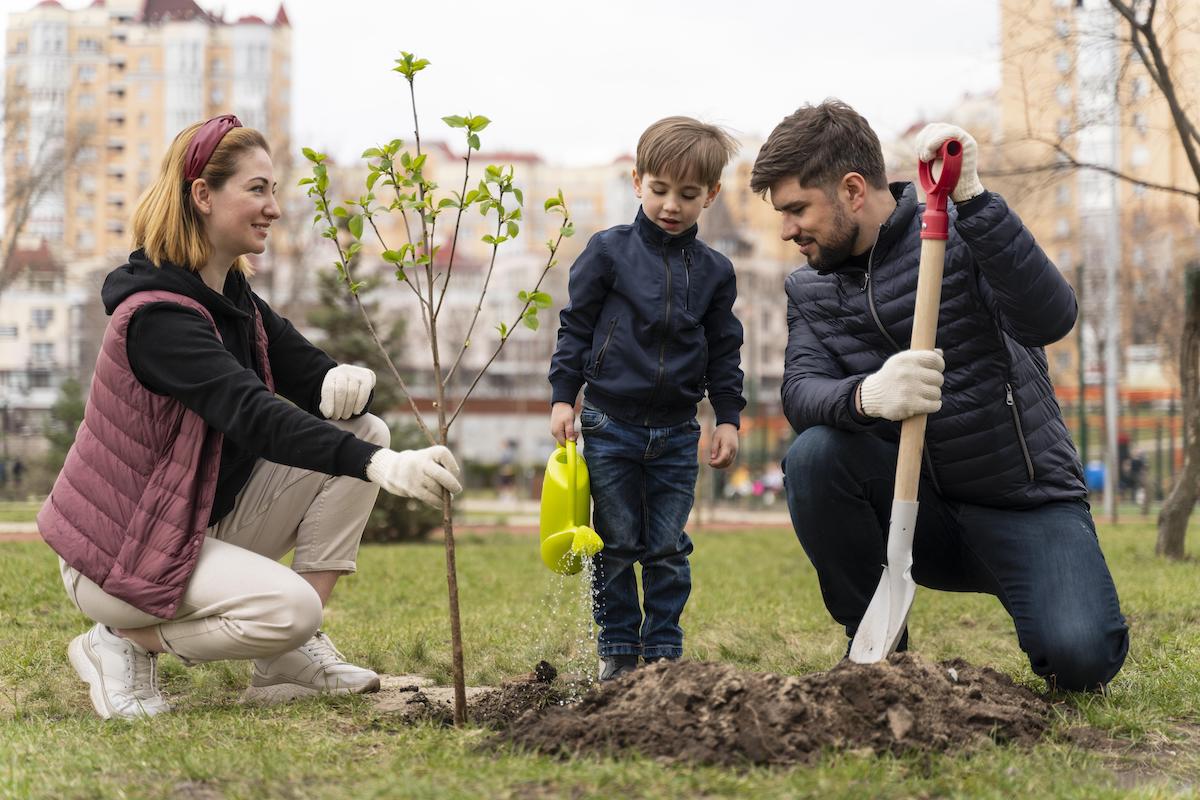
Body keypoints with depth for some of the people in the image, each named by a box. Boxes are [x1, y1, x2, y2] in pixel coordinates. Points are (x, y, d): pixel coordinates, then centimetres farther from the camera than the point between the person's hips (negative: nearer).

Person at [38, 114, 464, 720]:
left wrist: (348, 380, -23)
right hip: (121, 551, -9)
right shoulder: (158, 315, -23)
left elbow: (313, 378, 4)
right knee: (288, 607, -31)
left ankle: (290, 660, -2)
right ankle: (125, 642, -5)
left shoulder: (235, 301, 7)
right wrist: (382, 466, -48)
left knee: (362, 431, -4)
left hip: (207, 523, 9)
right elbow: (251, 416, -37)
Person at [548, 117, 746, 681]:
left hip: (677, 432, 2)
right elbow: (575, 326, 2)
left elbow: (724, 352, 12)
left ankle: (664, 649, 15)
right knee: (616, 545, 4)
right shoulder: (609, 252, -2)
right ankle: (618, 649, 14)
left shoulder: (713, 271, 5)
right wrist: (563, 397, -3)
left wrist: (728, 418, 7)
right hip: (610, 425, -2)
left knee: (668, 549, 5)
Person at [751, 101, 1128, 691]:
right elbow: (800, 394, -13)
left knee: (1080, 659, -28)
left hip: (1023, 506, -3)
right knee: (814, 453, -25)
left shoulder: (958, 230, -7)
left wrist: (971, 198, -33)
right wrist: (866, 395, -36)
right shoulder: (809, 291, 6)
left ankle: (1064, 622, 11)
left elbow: (1050, 319, -26)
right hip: (920, 510, 4)